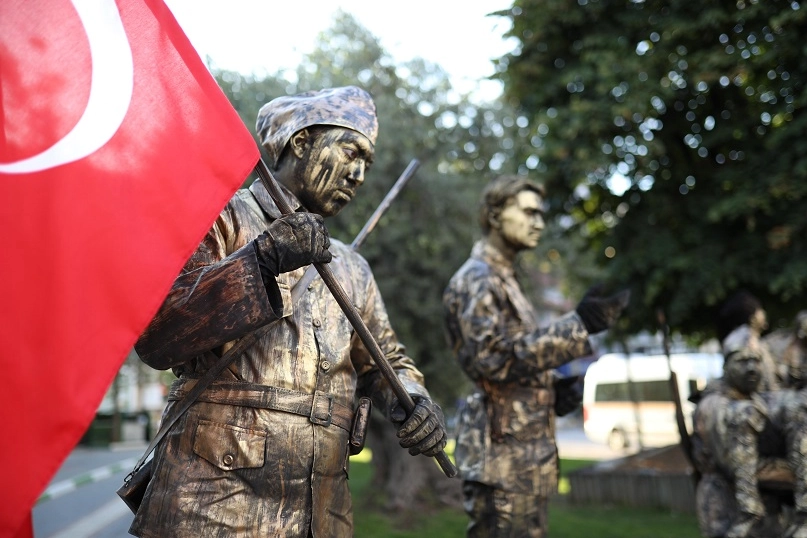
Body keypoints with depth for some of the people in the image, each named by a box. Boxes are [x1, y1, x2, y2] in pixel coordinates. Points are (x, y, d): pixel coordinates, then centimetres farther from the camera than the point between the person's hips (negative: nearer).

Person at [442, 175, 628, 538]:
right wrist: (578, 326, -21)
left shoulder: (503, 279, 21)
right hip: (503, 452, -10)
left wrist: (553, 387, 5)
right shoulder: (476, 279, -10)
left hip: (526, 451, 10)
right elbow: (495, 358, -21)